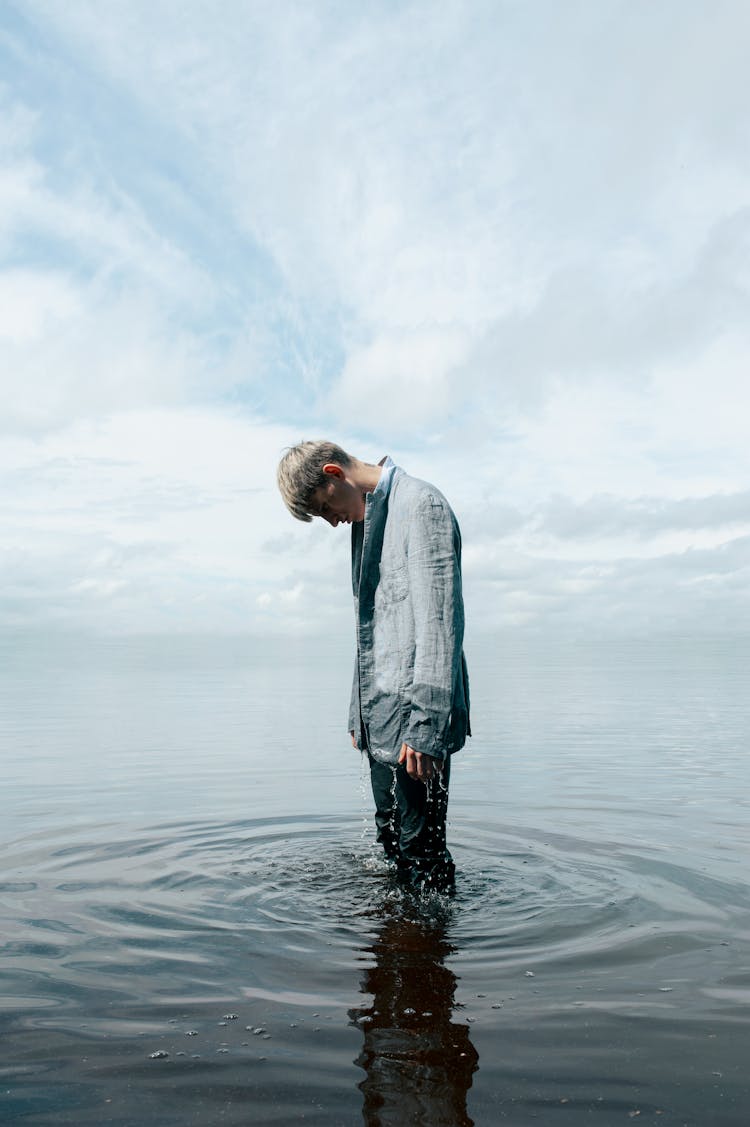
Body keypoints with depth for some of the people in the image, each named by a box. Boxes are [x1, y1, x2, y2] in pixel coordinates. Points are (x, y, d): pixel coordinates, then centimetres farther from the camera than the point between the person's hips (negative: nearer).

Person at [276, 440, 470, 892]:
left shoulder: (421, 504, -11)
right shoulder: (367, 517, 18)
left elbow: (440, 622, -18)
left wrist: (425, 724, -22)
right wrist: (360, 712, 18)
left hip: (415, 718, -9)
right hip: (380, 718, 9)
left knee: (421, 845, -3)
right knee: (392, 837, 17)